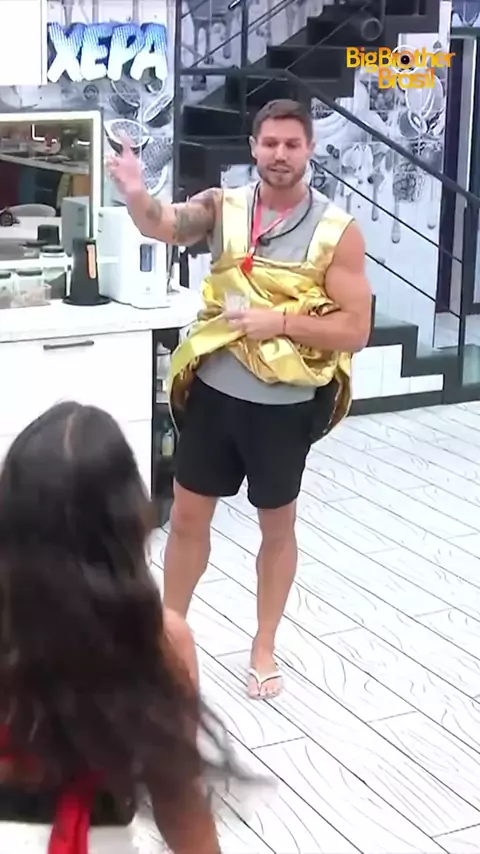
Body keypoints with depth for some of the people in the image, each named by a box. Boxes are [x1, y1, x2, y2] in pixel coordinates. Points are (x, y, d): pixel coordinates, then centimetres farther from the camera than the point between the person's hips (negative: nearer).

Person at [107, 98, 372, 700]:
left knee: (277, 527, 15)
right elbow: (162, 225, -25)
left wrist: (281, 321, -22)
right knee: (186, 517, 13)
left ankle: (264, 648, 34)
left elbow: (355, 330, -11)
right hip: (214, 392, 2)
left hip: (285, 405, -2)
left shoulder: (337, 231, -10)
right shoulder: (223, 206, -4)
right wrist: (136, 195, -46)